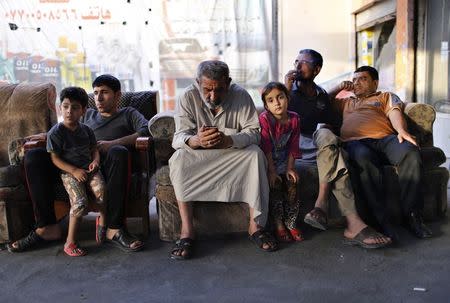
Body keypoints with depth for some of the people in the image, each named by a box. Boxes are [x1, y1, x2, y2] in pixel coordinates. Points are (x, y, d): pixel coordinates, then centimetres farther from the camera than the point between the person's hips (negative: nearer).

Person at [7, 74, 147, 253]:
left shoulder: (128, 114, 20)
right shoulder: (88, 115, 35)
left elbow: (145, 131, 0)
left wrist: (112, 143, -13)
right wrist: (48, 136, 17)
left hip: (106, 168, -4)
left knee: (118, 152, -38)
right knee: (33, 156, -14)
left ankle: (114, 228, -36)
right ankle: (47, 227, -18)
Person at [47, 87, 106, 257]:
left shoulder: (86, 130, 12)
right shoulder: (55, 132, -3)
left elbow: (94, 149, 18)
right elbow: (55, 159, -4)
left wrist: (95, 161, -5)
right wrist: (74, 171, -15)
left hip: (89, 169, 4)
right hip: (69, 173, -4)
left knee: (102, 191, -25)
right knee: (80, 202, -26)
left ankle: (102, 220, 6)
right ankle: (70, 242, -11)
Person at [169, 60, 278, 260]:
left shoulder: (241, 95, -11)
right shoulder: (188, 97, -12)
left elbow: (253, 132, -18)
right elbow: (179, 137, -18)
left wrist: (228, 140, -39)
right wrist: (196, 140, -44)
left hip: (235, 153, 0)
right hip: (198, 154, 0)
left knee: (255, 153, -29)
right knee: (179, 158, -30)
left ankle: (255, 225, -24)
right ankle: (187, 230, -29)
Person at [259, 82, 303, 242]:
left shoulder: (294, 119, -2)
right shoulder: (264, 118, -16)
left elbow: (293, 146, 0)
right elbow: (266, 147, -19)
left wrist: (290, 168, -7)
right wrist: (271, 171, -22)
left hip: (284, 161, 4)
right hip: (267, 162, -4)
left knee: (292, 184, -15)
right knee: (275, 186, -23)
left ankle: (291, 224, -2)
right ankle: (278, 225, -11)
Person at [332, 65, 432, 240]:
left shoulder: (386, 97, 32)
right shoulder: (347, 102, 40)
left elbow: (394, 113, 11)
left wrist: (402, 130, -11)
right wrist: (340, 88, 33)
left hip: (384, 137, 0)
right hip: (355, 141, 0)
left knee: (410, 153, -34)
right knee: (363, 158, -39)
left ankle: (412, 216, -26)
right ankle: (381, 219, -37)